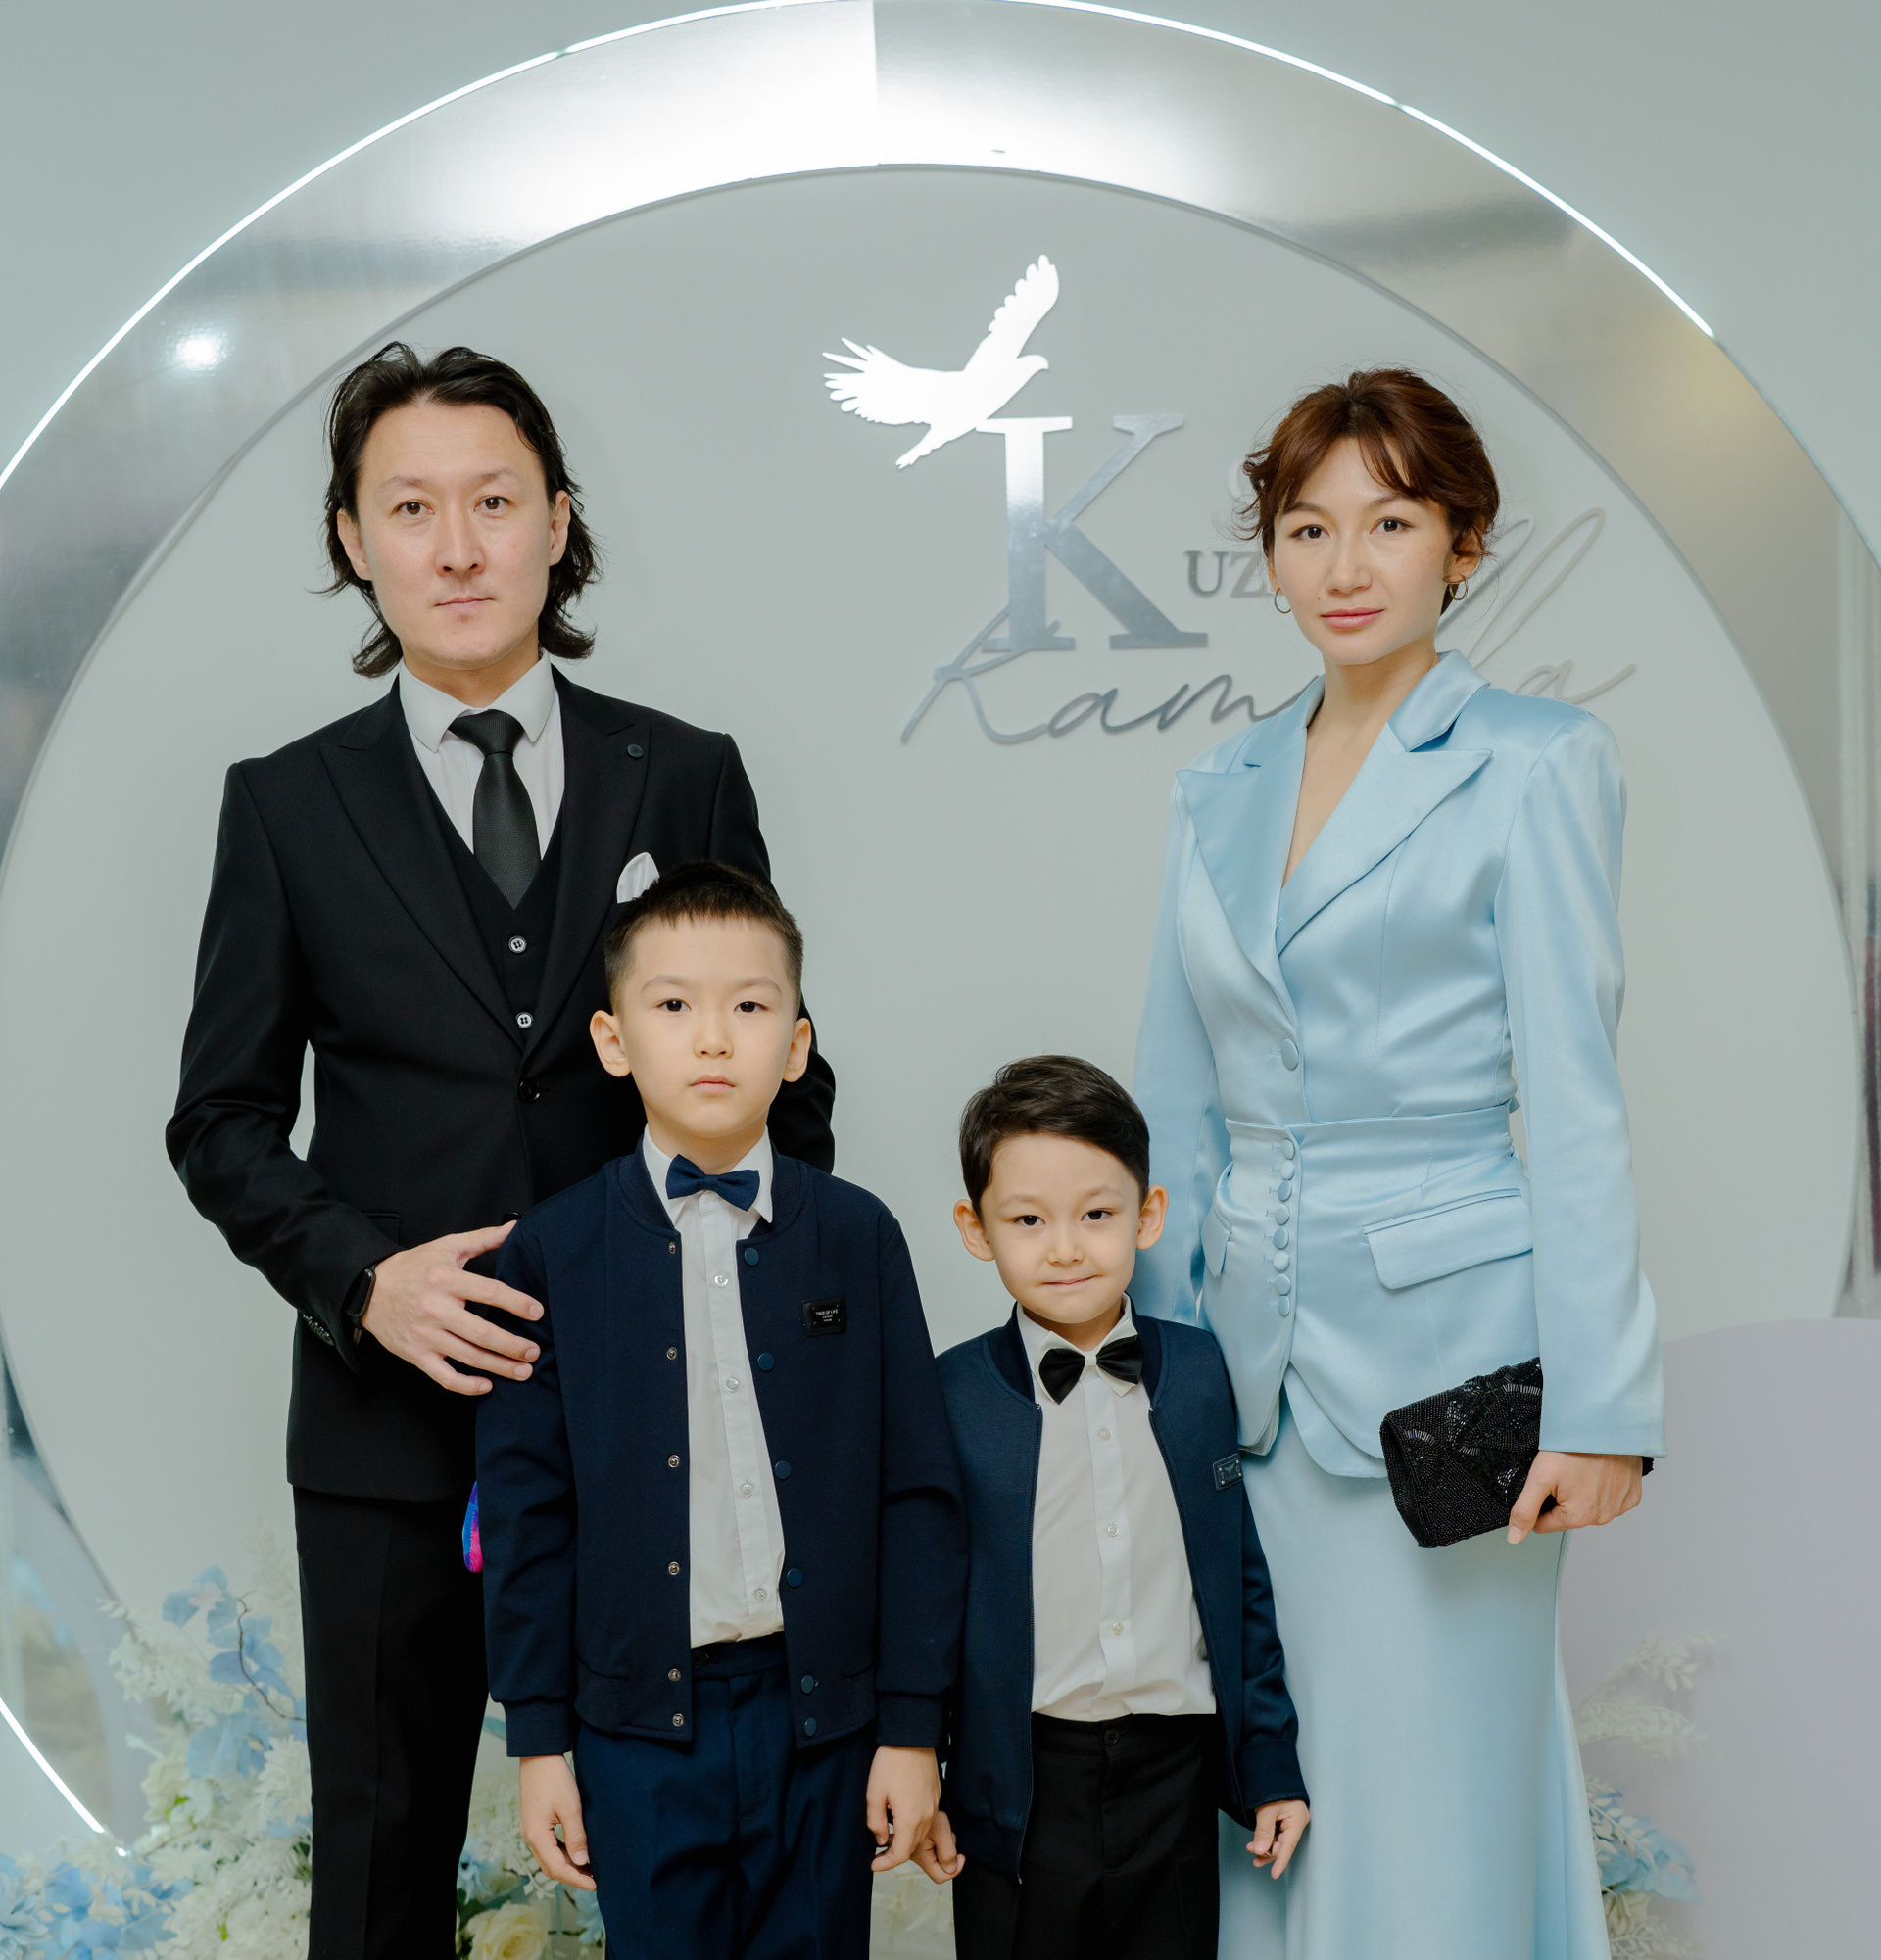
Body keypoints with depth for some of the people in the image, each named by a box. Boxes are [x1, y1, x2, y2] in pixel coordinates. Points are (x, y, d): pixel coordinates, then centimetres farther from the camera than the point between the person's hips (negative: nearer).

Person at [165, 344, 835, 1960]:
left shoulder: (688, 780, 4)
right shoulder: (289, 807, 2)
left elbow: (784, 1078, 8)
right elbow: (224, 1121, 3)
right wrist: (361, 1277, -13)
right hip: (398, 1417, 0)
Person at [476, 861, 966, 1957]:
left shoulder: (858, 1238, 0)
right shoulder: (554, 1254, -1)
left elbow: (918, 1495, 0)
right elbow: (525, 1508, 1)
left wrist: (913, 1728, -1)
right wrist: (539, 1740, -1)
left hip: (822, 1714, 1)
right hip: (642, 1718, -1)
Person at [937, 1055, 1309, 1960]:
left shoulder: (1202, 1375, 2)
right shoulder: (950, 1398, -5)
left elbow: (1244, 1580, 8)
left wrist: (1272, 1767, 8)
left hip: (1174, 1781, 2)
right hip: (1021, 1788, -2)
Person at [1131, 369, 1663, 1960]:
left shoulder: (1533, 765, -3)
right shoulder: (1223, 791, 12)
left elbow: (1575, 1100, -8)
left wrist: (1599, 1406, -12)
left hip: (1440, 1346, -5)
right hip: (1252, 1350, 5)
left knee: (1432, 1807, 0)